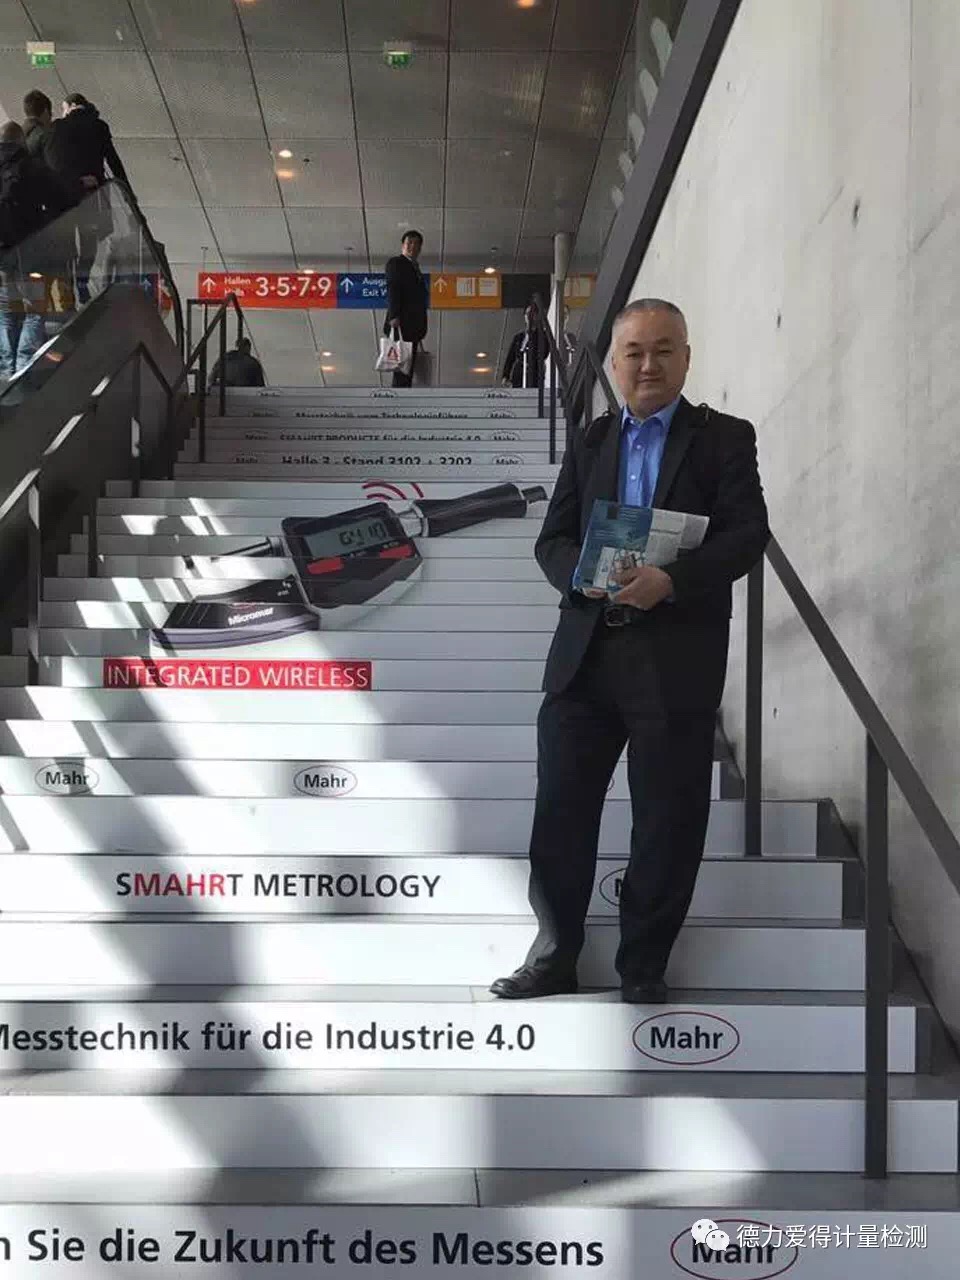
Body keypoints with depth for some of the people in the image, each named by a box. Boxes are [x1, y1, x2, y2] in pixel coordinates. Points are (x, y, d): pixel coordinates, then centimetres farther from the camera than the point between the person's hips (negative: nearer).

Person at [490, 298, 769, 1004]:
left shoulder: (725, 438, 3)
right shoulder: (590, 442, 15)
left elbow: (748, 534, -8)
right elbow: (553, 539, 10)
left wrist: (671, 581, -23)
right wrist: (585, 575, -13)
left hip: (677, 660, -3)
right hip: (585, 654, 4)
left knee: (667, 821, 5)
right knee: (561, 811, 6)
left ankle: (644, 968, 20)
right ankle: (555, 957, 20)